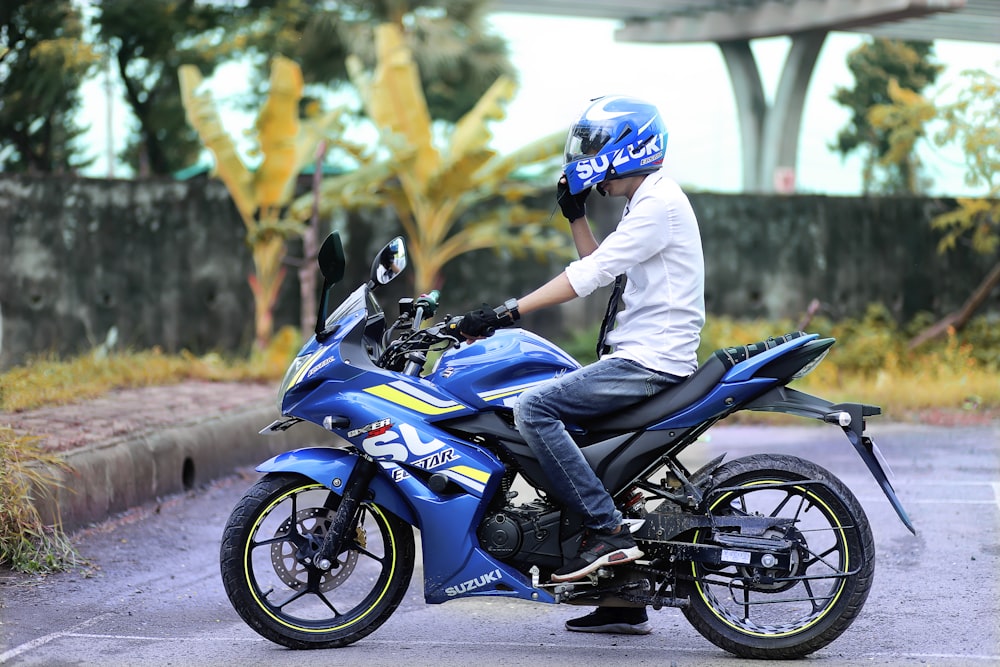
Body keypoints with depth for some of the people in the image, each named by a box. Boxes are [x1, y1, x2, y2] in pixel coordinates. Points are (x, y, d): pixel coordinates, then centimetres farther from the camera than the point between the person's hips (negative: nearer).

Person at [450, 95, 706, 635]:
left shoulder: (659, 204, -13)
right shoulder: (645, 203, 20)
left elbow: (590, 273, -21)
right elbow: (601, 270, 31)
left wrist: (506, 313, -23)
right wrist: (576, 216, 18)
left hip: (651, 361, -11)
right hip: (634, 358, 11)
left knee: (534, 408, -21)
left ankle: (606, 529, -21)